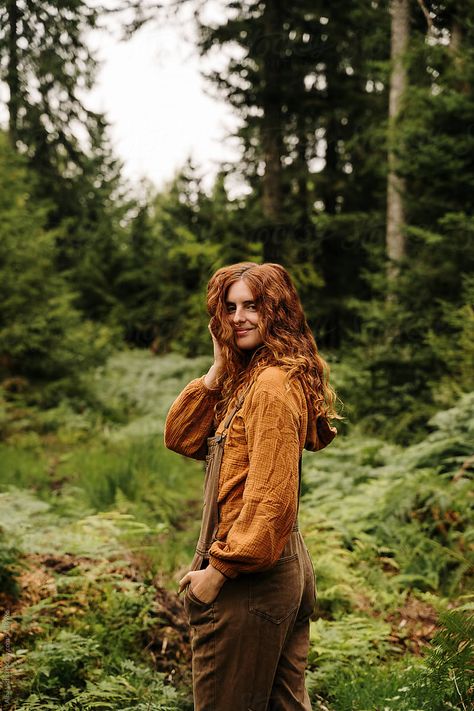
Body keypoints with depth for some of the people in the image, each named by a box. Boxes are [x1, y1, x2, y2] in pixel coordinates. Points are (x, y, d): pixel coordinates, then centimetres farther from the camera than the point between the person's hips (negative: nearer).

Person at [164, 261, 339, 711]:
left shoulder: (272, 385, -19)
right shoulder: (246, 379, 12)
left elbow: (271, 496, -23)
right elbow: (181, 438, 10)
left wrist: (220, 567, -17)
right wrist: (218, 370, 1)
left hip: (251, 577, -9)